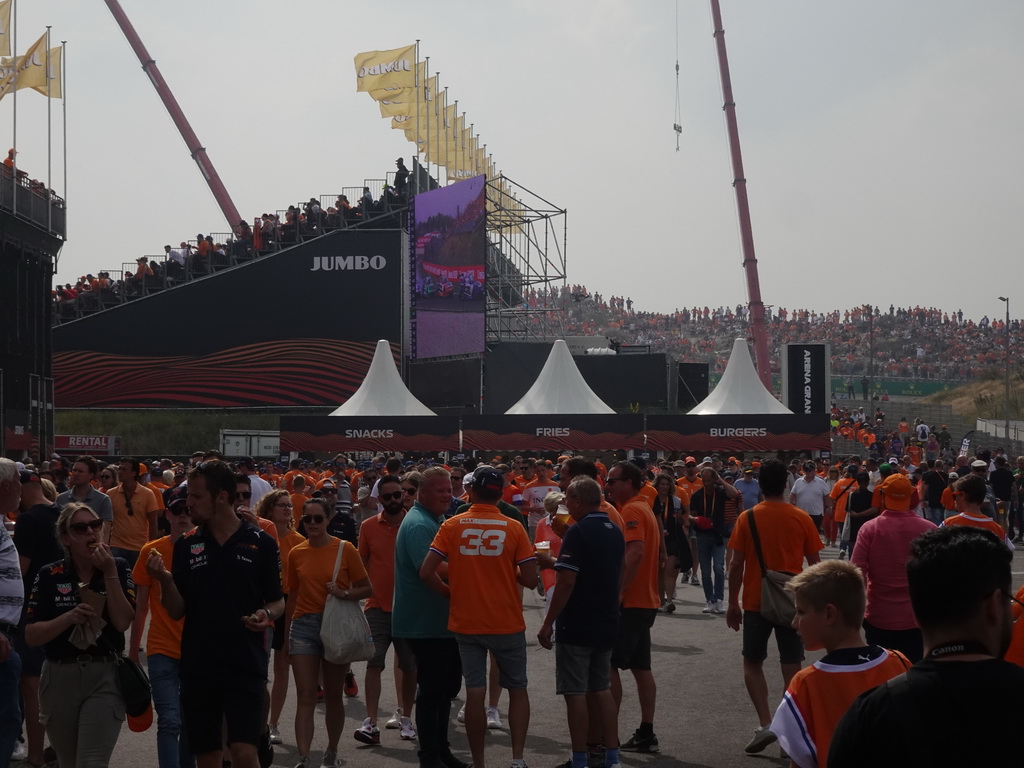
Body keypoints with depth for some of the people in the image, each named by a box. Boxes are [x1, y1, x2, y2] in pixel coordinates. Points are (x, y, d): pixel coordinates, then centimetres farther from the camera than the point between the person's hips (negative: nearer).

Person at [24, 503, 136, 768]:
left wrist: (110, 574, -18)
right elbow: (31, 636, -6)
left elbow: (123, 622, -13)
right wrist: (69, 617, -21)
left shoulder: (118, 567, -2)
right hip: (59, 677, 2)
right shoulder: (49, 576, -3)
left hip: (104, 676, -2)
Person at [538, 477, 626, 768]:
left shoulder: (578, 532, -17)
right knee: (602, 689, 14)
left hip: (577, 626, -8)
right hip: (607, 624, 8)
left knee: (576, 693, -1)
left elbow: (566, 583, -20)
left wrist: (548, 623, -14)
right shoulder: (615, 531, 8)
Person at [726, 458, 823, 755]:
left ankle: (765, 725, -2)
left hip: (756, 602, -1)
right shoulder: (801, 518, -2)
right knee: (792, 668, 7)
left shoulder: (747, 518, -6)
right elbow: (815, 564, 2)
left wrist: (733, 603, 4)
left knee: (752, 664, 12)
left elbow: (736, 565, -5)